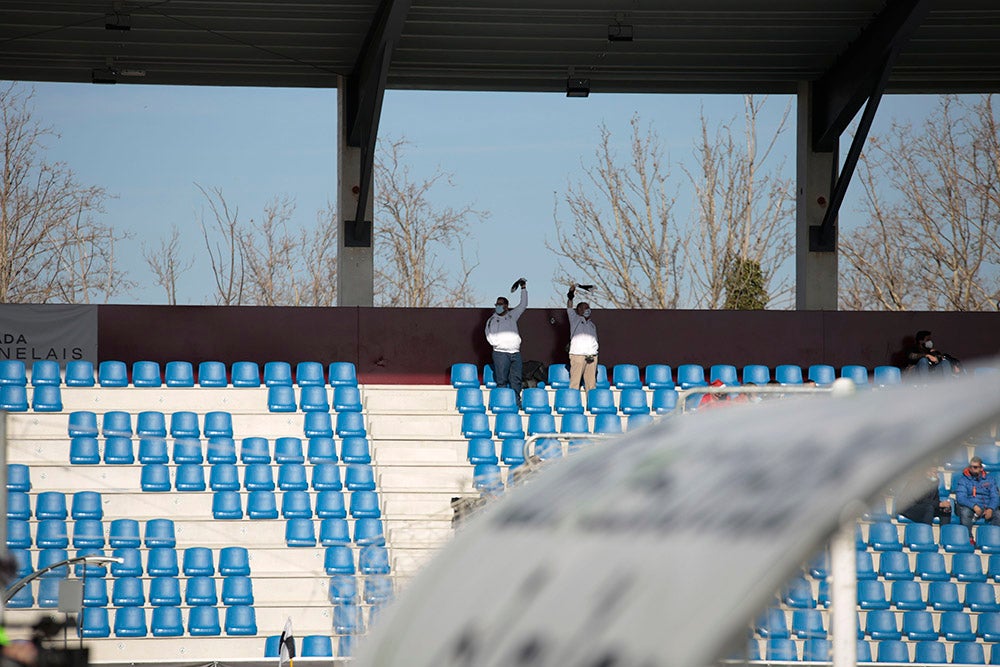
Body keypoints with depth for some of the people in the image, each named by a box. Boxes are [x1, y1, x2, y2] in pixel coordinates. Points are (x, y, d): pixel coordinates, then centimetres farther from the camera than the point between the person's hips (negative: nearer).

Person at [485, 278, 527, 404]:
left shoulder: (512, 316, 16)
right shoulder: (492, 320, 8)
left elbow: (523, 304, 16)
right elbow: (490, 337, 2)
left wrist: (523, 288, 12)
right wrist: (500, 344, -9)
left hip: (515, 352, 3)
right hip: (500, 353, -3)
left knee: (516, 379, 1)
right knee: (501, 380, -5)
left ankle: (516, 402, 4)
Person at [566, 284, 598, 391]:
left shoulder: (592, 325, 24)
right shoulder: (575, 319, 11)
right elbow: (569, 309, -2)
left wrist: (594, 356, 15)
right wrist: (570, 296, -18)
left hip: (591, 356, 5)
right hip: (577, 354, -5)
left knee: (591, 383, 2)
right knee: (574, 382, -9)